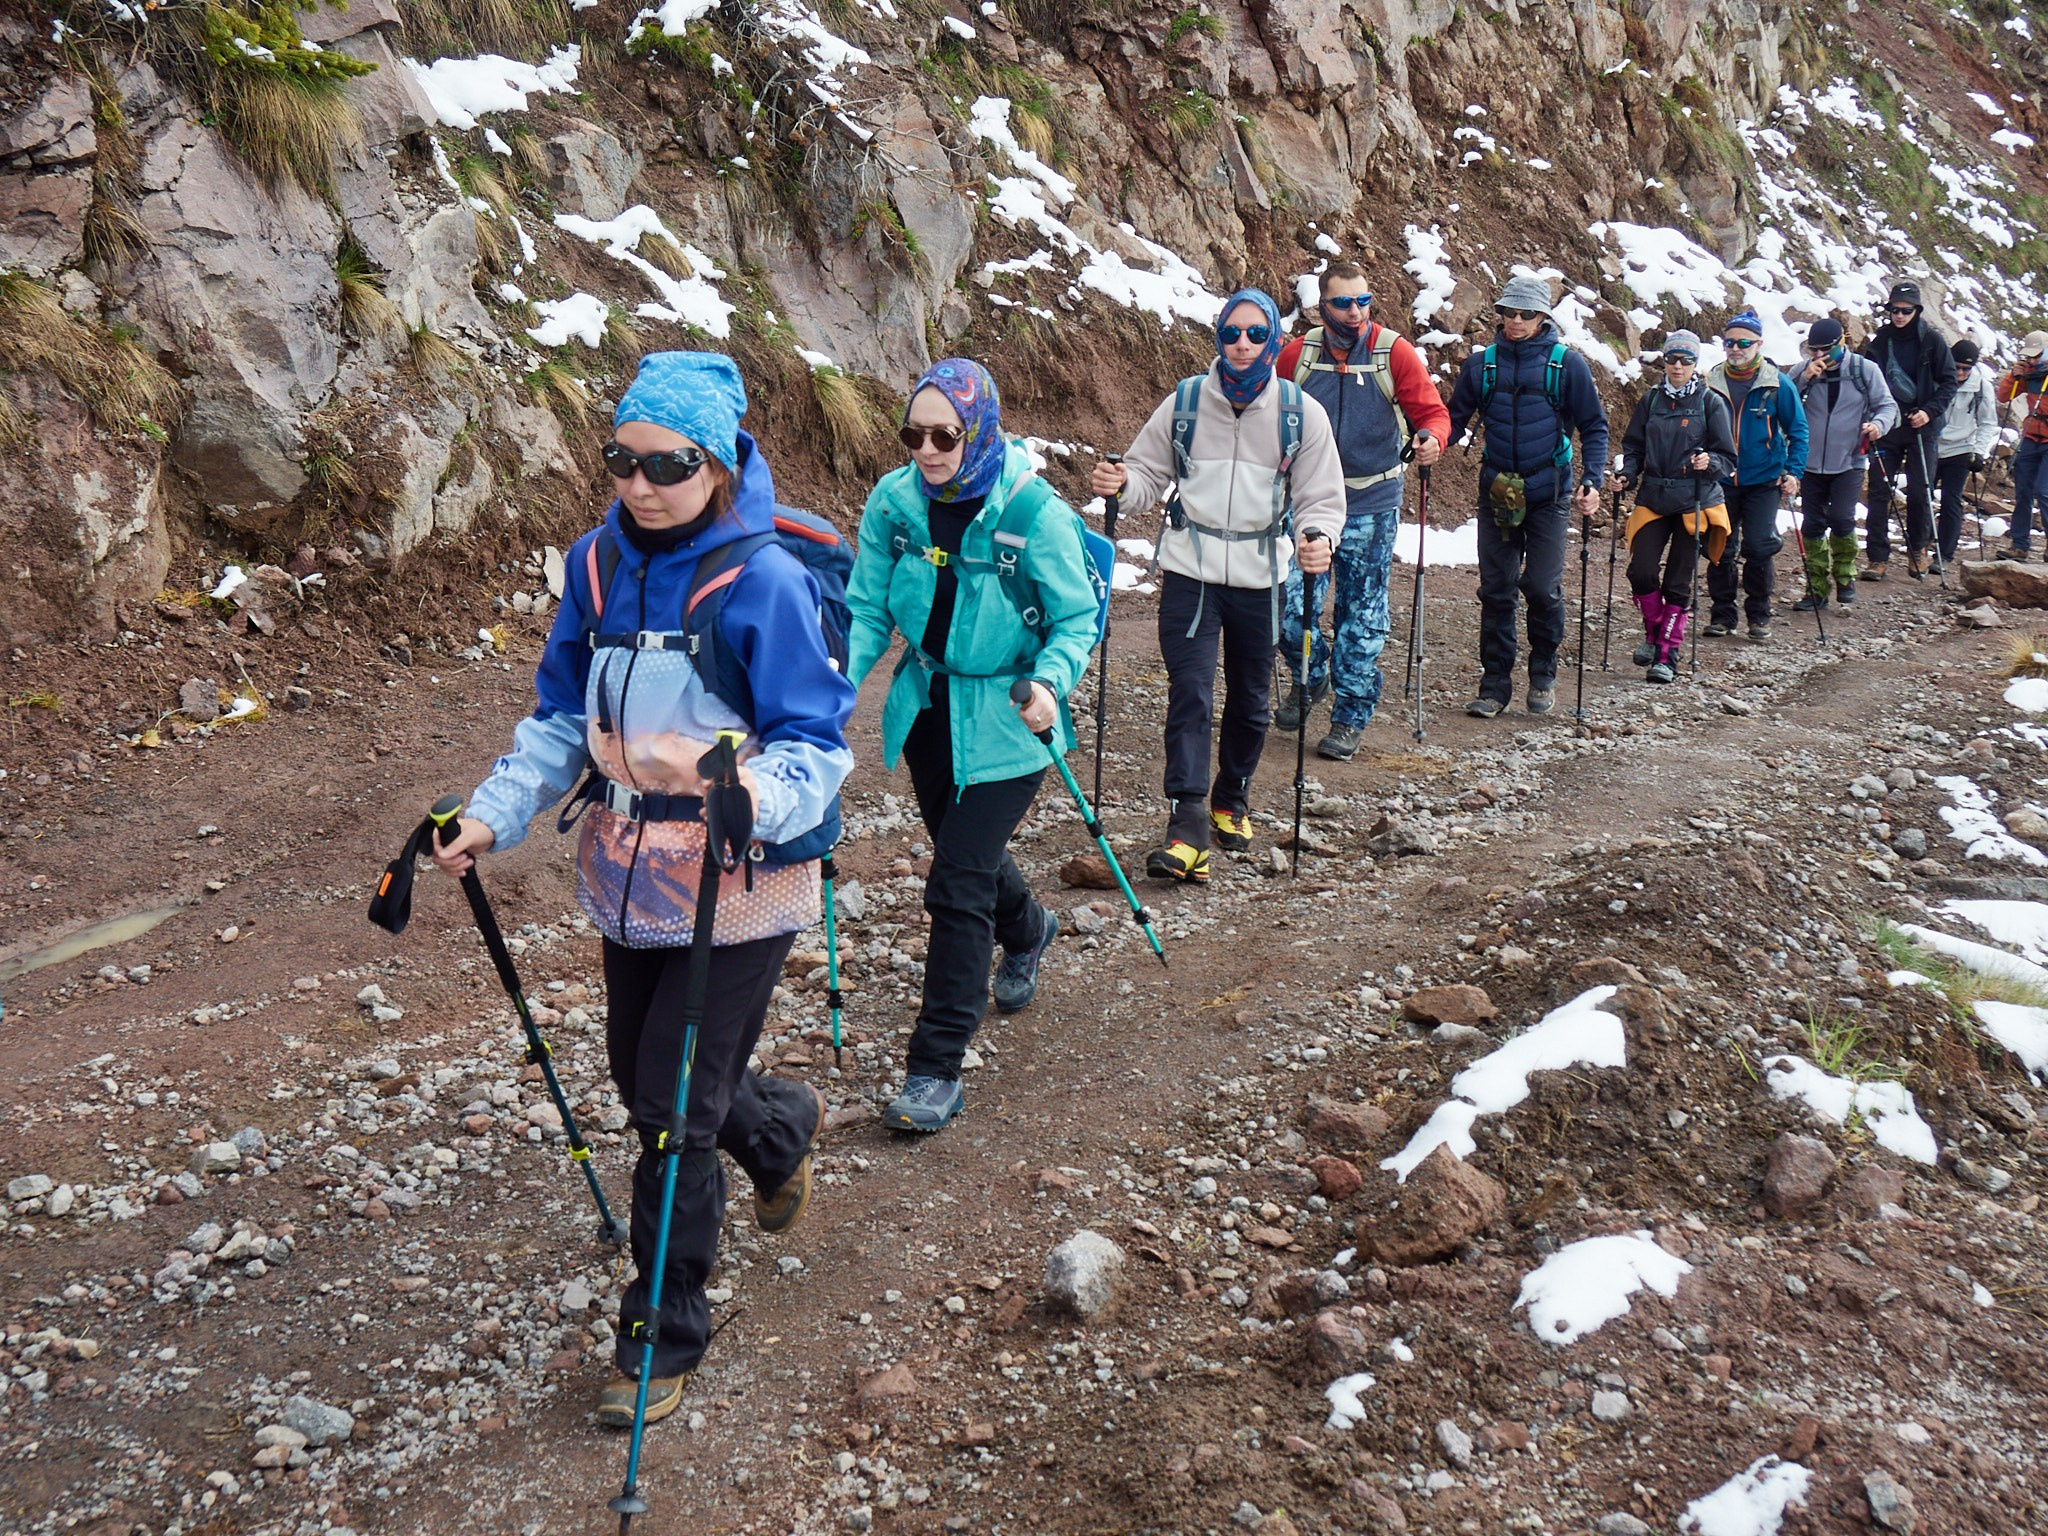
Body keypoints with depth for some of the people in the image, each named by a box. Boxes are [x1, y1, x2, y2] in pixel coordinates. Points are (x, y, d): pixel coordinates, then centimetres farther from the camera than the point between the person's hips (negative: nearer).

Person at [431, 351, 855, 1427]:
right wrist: (494, 816, -5)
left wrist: (761, 798, -37)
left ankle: (664, 1337, 18)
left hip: (735, 889, -6)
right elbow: (561, 719, 9)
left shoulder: (765, 581, -17)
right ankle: (783, 1126, 54)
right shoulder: (599, 562, 0)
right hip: (629, 874, 6)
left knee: (676, 1109, -2)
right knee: (643, 1082, 21)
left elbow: (817, 741, -16)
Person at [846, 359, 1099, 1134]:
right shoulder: (895, 501, -9)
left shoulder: (1035, 512, -21)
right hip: (928, 707, 6)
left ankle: (936, 1070, 0)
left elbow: (1076, 619, -13)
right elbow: (868, 609, -3)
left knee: (957, 886, -10)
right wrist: (840, 673, -20)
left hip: (1003, 722, -5)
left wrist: (1050, 682, -31)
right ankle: (1027, 930, 60)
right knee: (967, 855, 25)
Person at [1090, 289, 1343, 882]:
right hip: (1190, 572, -1)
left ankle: (1232, 801, 37)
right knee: (1190, 694, -11)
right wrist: (1118, 483, -18)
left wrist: (1317, 537, -22)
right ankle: (1187, 827, -13)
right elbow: (1147, 472, 5)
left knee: (1251, 701, 14)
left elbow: (1321, 497, 0)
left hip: (1261, 579, 1)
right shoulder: (1185, 402, -2)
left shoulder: (1301, 412, -3)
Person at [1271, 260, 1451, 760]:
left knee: (1362, 616, 4)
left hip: (1371, 505, -1)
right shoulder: (1297, 354, 2)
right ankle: (1309, 679, 27)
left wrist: (1431, 438, -22)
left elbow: (1432, 410, -1)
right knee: (1291, 605, -3)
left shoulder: (1395, 353, -4)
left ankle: (1350, 717, 16)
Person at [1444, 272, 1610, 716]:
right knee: (1496, 589, 4)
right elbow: (1455, 418, 11)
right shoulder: (1482, 363, 6)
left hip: (1548, 495, -2)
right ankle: (1494, 683, 11)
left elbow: (1594, 427, 3)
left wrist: (1592, 481, -10)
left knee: (1542, 588, -2)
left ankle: (1543, 676, 18)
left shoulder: (1566, 363, -1)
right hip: (1496, 492, 2)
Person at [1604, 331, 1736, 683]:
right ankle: (1654, 634, 17)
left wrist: (1710, 463, -22)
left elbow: (1728, 458, -1)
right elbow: (1633, 447, 13)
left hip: (1694, 502, -3)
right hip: (1653, 498, 3)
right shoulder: (1651, 400, 8)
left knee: (1679, 582, 1)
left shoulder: (1711, 403, -1)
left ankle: (1667, 656, 10)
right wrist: (1624, 476, -5)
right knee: (1641, 570, -10)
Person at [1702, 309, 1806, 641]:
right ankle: (1722, 614, 16)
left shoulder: (1777, 384, -4)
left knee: (1760, 548, -5)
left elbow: (1797, 430, 2)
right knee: (1719, 550, 4)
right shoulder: (1710, 384, 1)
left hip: (1763, 481, -2)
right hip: (1720, 481, 2)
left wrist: (1793, 471, -7)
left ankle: (1759, 615, 9)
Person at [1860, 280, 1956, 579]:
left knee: (1920, 492, 2)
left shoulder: (1931, 340, -1)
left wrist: (1930, 411, -12)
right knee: (1879, 492, -3)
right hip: (1886, 427, 2)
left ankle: (1918, 549, 20)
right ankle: (1877, 557, 0)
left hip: (1921, 427, -2)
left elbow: (1949, 381, 2)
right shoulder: (1879, 341, 5)